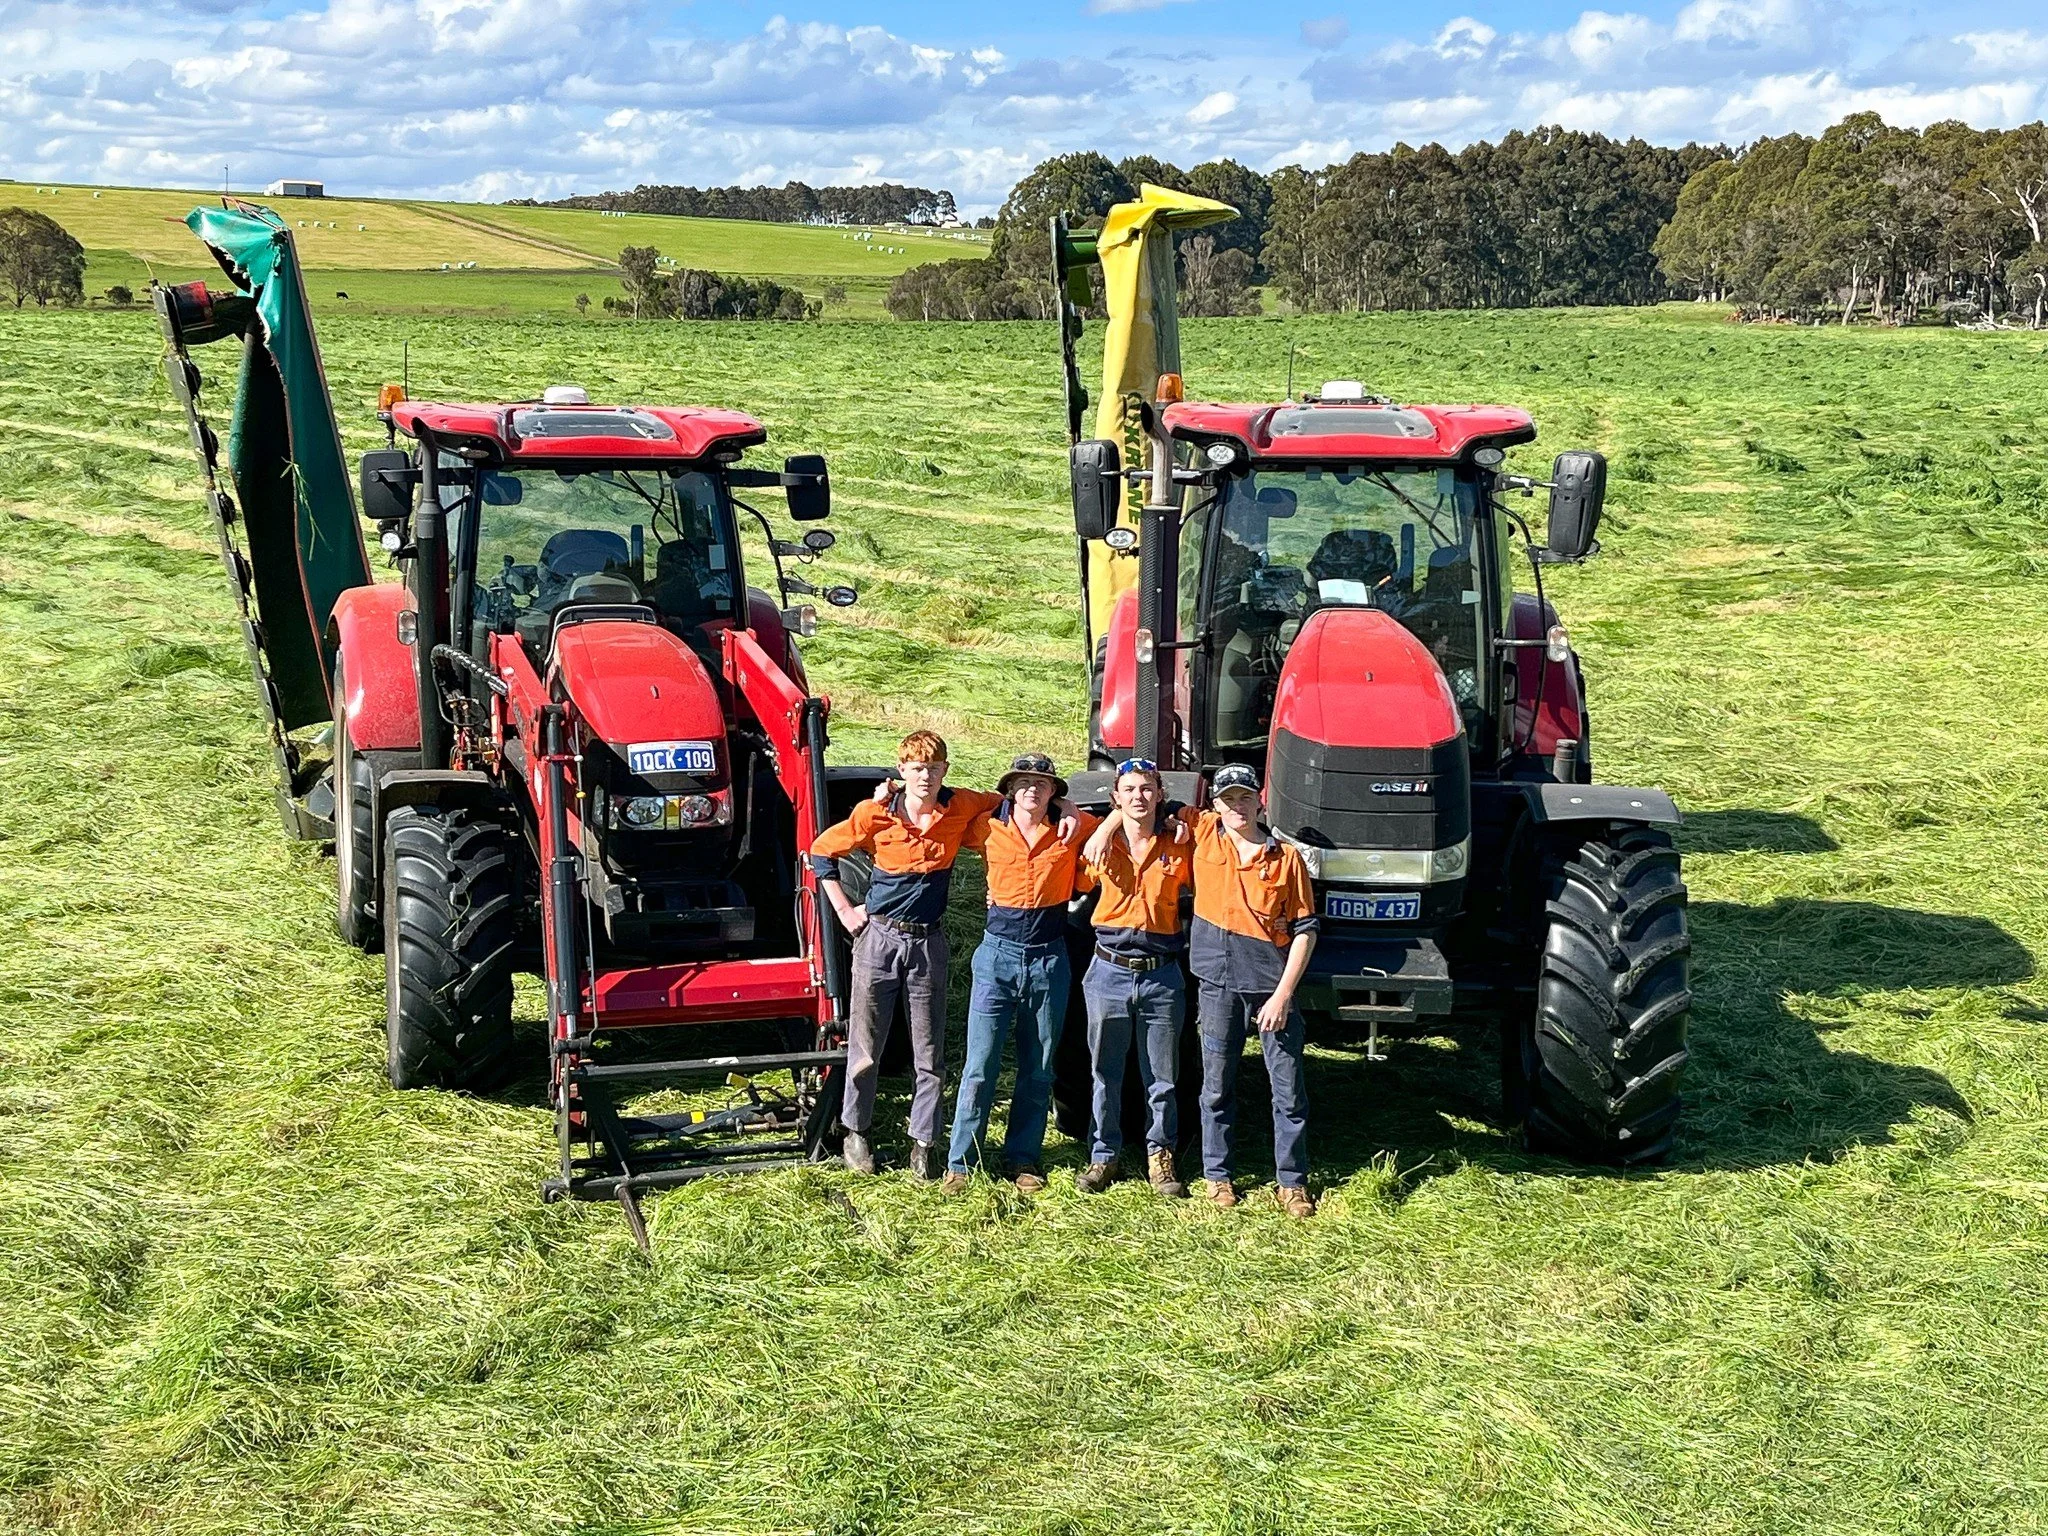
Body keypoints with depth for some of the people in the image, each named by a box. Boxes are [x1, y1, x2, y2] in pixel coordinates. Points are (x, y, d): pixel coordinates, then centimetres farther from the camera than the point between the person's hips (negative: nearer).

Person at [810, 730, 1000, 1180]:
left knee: (930, 1052, 5)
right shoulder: (874, 814, -7)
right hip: (879, 937, -1)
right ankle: (856, 1131, 23)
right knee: (866, 1045, 6)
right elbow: (822, 851, 4)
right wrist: (845, 910, 1)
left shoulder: (961, 807, -3)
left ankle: (923, 1142, 15)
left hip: (928, 941, 1)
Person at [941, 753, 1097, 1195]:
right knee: (980, 1067, -4)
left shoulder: (1073, 830, 0)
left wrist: (1073, 814, -1)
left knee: (1038, 1070, 8)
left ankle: (1023, 1160, 19)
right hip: (998, 954, -1)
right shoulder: (990, 830, 0)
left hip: (1049, 959, 1)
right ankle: (959, 1163, 3)